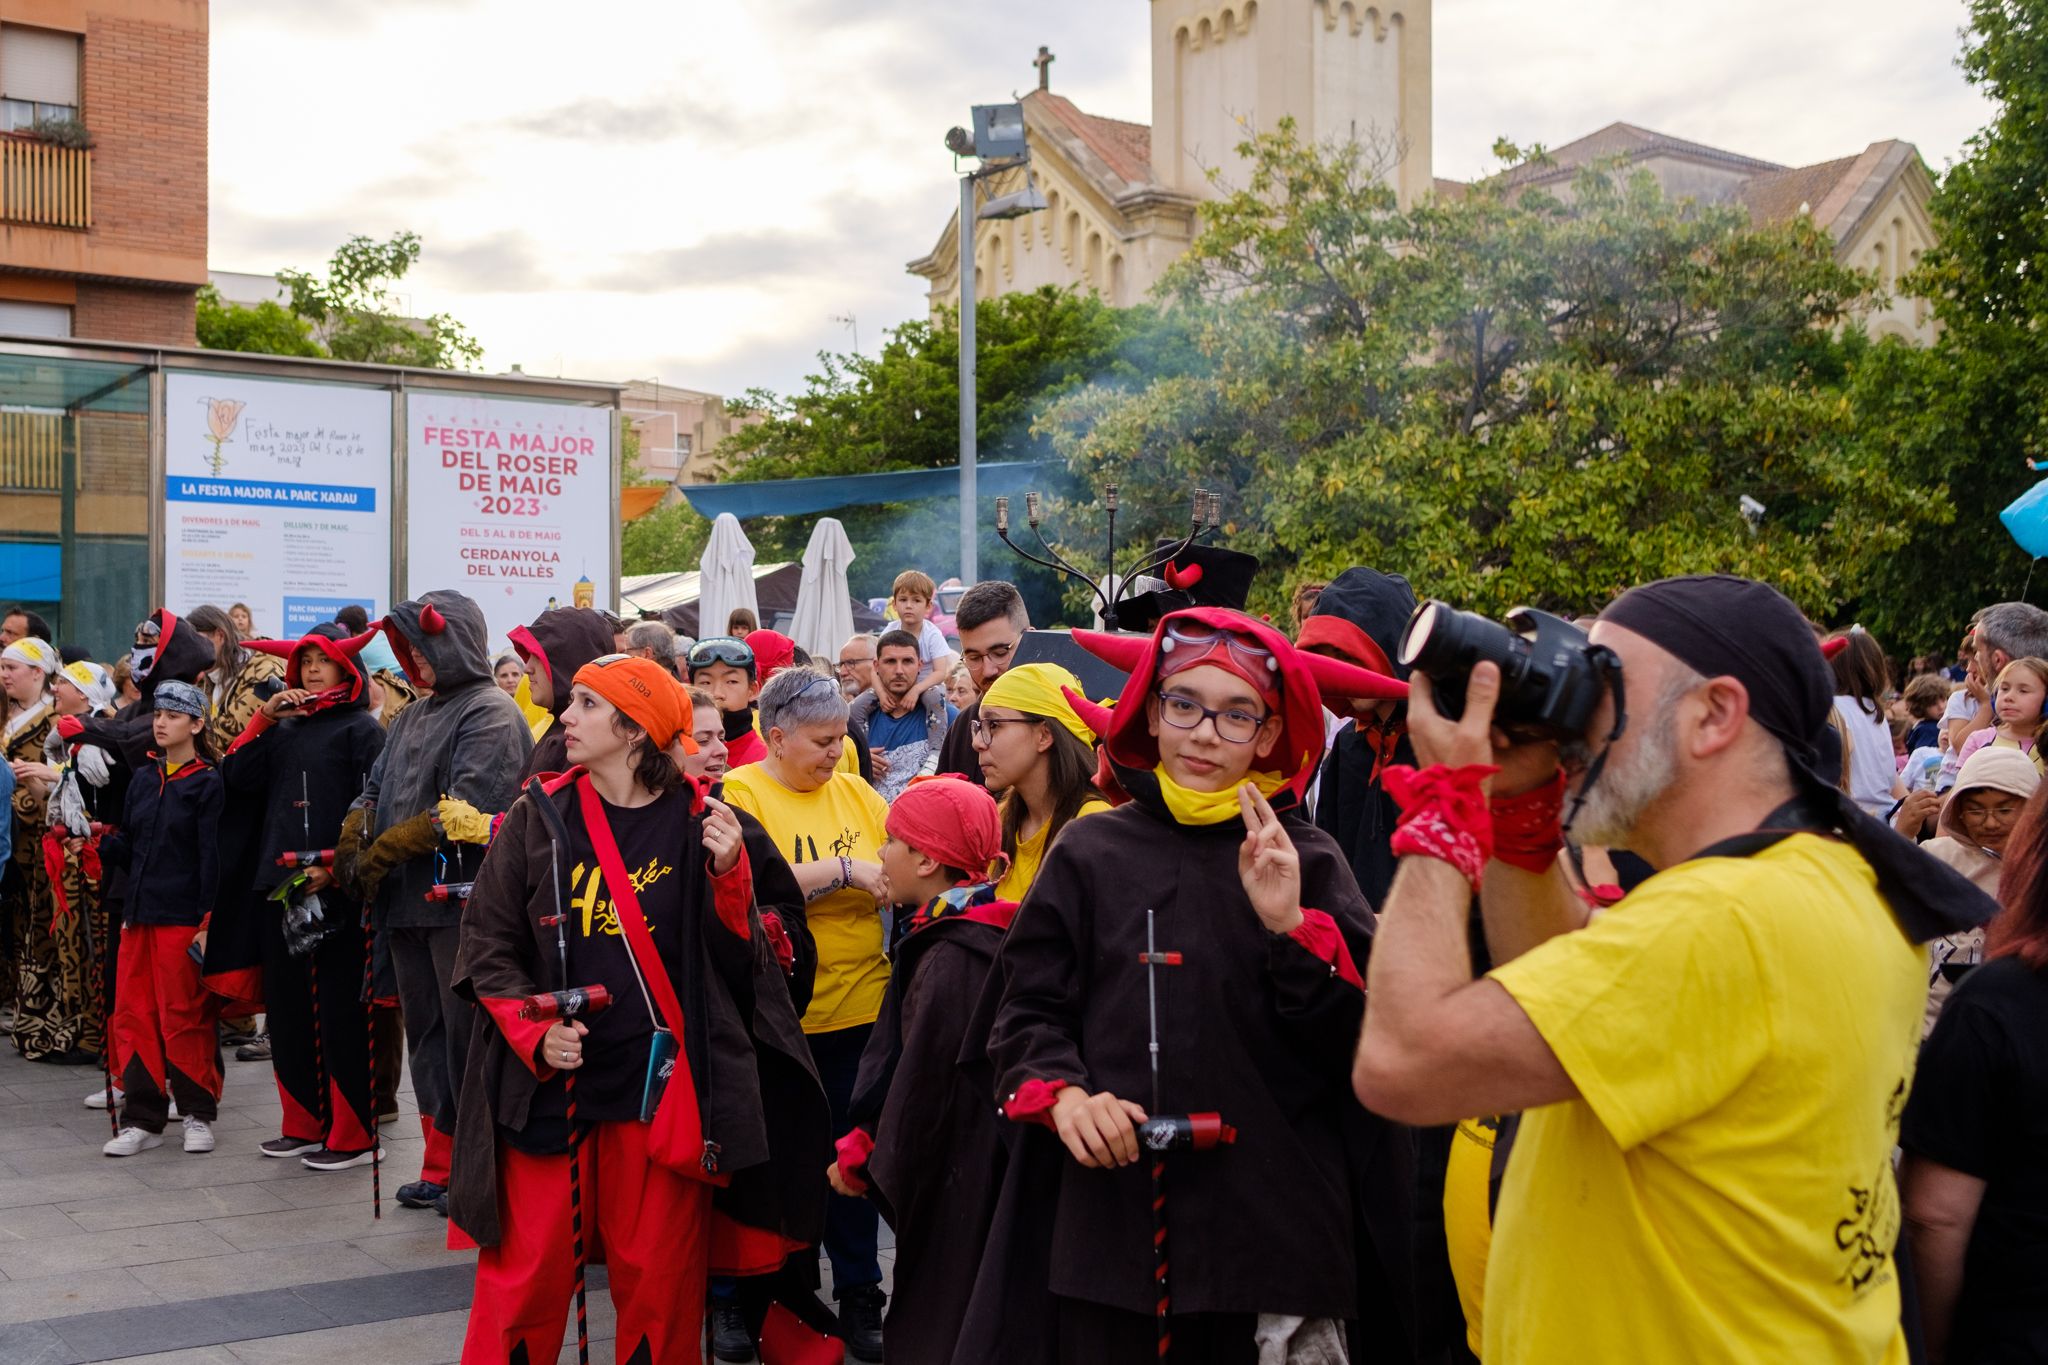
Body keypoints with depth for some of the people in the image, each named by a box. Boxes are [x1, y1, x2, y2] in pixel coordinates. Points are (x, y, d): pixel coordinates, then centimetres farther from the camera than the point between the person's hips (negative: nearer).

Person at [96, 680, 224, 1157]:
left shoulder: (208, 783, -5)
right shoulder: (143, 782, 13)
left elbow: (211, 858, -9)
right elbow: (129, 851, 16)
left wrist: (207, 922, -14)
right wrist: (103, 840, -4)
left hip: (183, 917, -6)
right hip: (139, 913, 6)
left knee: (184, 1016, -1)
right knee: (133, 1014, 5)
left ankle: (199, 1113, 12)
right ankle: (143, 1119, 12)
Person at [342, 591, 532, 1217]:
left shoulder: (491, 714, -9)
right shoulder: (412, 717, 19)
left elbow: (467, 809, -19)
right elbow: (376, 789, 17)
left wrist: (388, 849, -16)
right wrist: (351, 842, -3)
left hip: (462, 900, -9)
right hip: (407, 902, 9)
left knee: (468, 1035, -4)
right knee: (425, 1032, 13)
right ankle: (439, 1167, 22)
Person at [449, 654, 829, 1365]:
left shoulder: (696, 822, -1)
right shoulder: (538, 818, 1)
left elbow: (737, 958, -2)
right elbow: (487, 944, 4)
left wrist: (728, 873, -18)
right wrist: (534, 1032, -10)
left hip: (662, 1085, 0)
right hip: (549, 1081, 1)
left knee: (658, 1276, 9)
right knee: (528, 1273, 5)